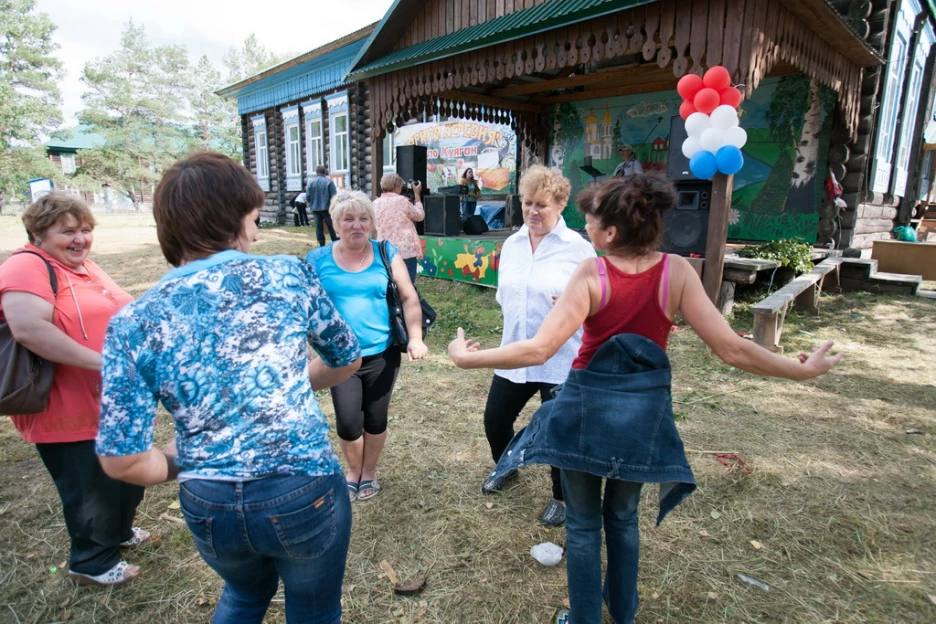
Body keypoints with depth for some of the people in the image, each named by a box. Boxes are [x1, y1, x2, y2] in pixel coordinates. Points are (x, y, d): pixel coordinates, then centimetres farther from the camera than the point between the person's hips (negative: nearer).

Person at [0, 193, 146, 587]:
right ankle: (92, 563, 32)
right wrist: (101, 363, -33)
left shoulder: (83, 266, 11)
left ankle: (118, 531, 49)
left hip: (114, 402, 9)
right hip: (71, 414, -9)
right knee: (92, 490, 9)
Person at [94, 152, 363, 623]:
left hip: (209, 509, 2)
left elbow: (122, 461, -9)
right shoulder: (289, 275, -10)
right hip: (305, 494, -2)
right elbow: (347, 360, 4)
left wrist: (186, 468, 11)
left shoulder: (133, 323, -7)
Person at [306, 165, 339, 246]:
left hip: (315, 208, 3)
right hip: (327, 207, -2)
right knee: (332, 226, 5)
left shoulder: (311, 182, -1)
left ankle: (322, 245, 9)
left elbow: (307, 197, 0)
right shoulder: (329, 181, -8)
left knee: (318, 226, 8)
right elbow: (334, 196, -9)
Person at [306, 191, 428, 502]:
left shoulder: (387, 254, -2)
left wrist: (415, 337, -11)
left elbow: (409, 298, -1)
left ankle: (369, 473, 37)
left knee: (375, 419, 12)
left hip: (382, 354, 1)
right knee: (348, 421, -2)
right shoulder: (318, 259, -2)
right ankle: (353, 472, 28)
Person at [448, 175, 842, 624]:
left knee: (583, 521, 17)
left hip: (588, 406, -3)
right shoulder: (677, 271, -11)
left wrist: (467, 358, -13)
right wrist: (802, 369, 3)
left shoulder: (591, 274, -17)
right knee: (622, 515, 27)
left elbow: (538, 349, -23)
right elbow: (732, 349, -12)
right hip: (643, 410, 4)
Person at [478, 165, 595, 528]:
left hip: (561, 360, -5)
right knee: (495, 420, 15)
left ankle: (561, 497, 34)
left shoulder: (578, 248, -11)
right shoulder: (512, 244, 6)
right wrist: (515, 320, 6)